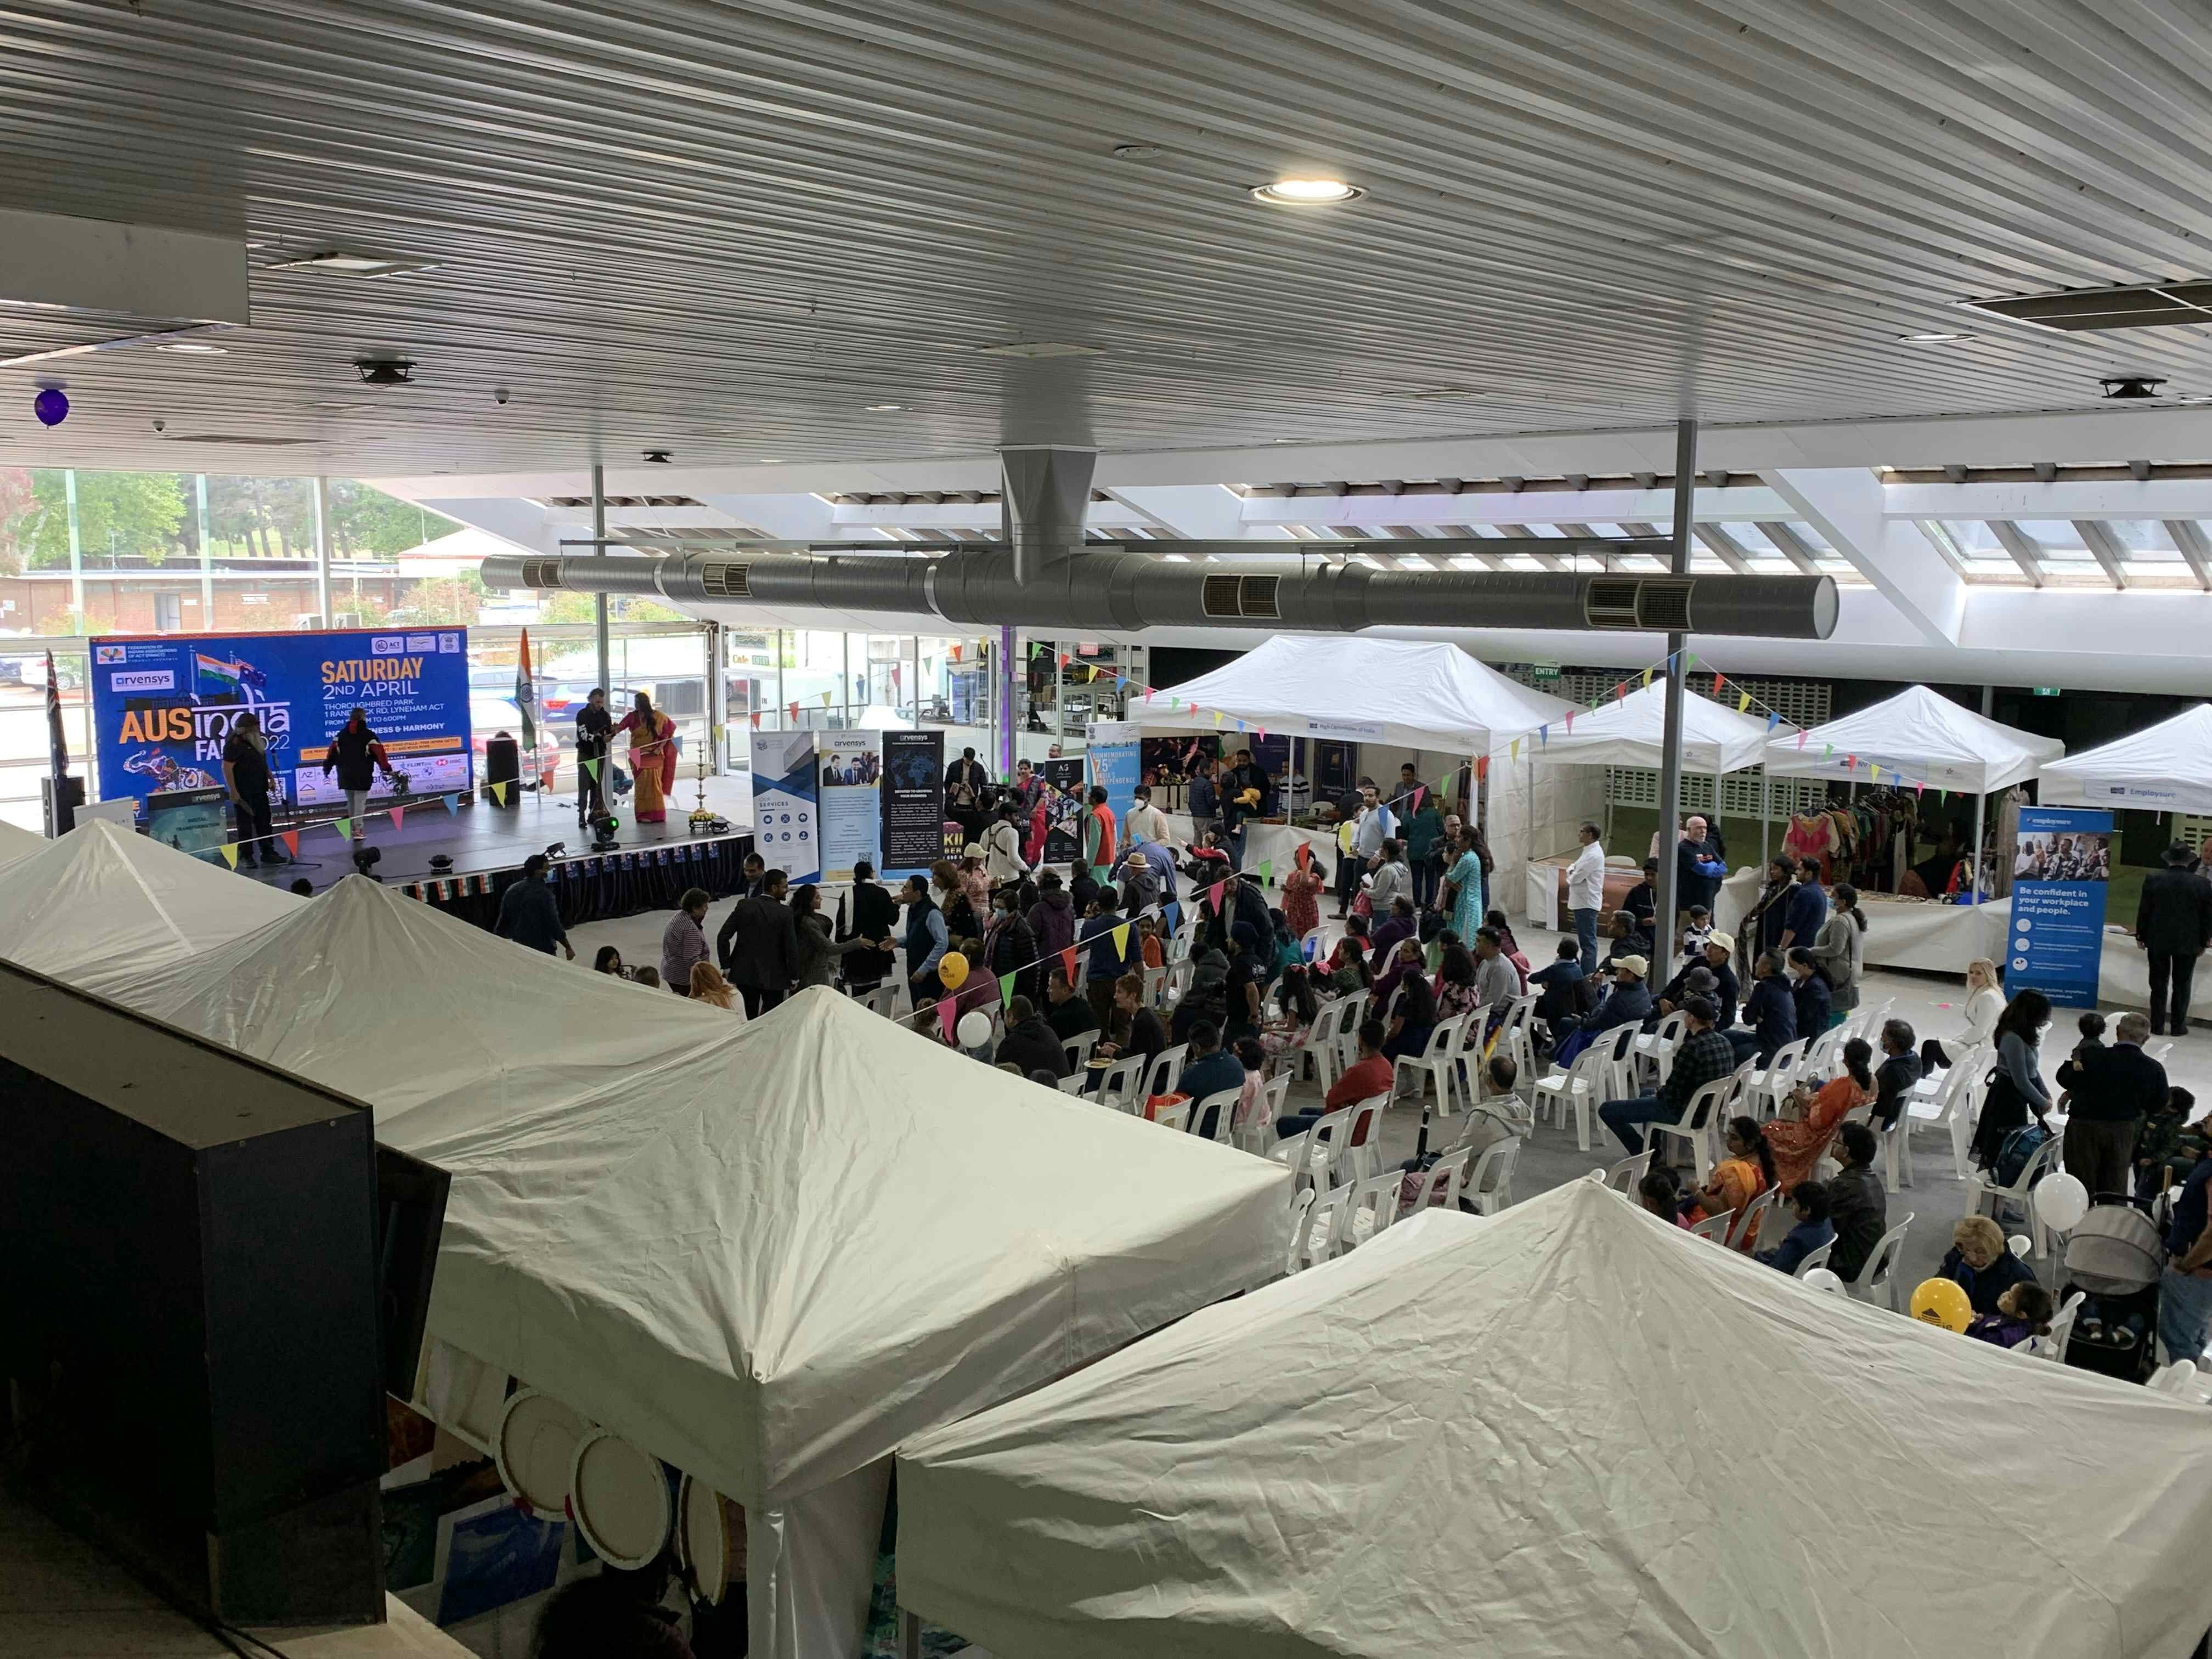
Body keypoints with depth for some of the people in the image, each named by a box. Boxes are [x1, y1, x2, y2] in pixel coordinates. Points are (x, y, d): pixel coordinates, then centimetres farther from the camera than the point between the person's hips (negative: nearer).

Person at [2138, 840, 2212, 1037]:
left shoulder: (2153, 879, -8)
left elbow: (2144, 910, -2)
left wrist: (2140, 935, 9)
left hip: (2158, 940, 0)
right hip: (2188, 942, 0)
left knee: (2159, 984, 9)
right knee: (2182, 985, 9)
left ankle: (2157, 1025, 11)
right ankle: (2178, 1026, 12)